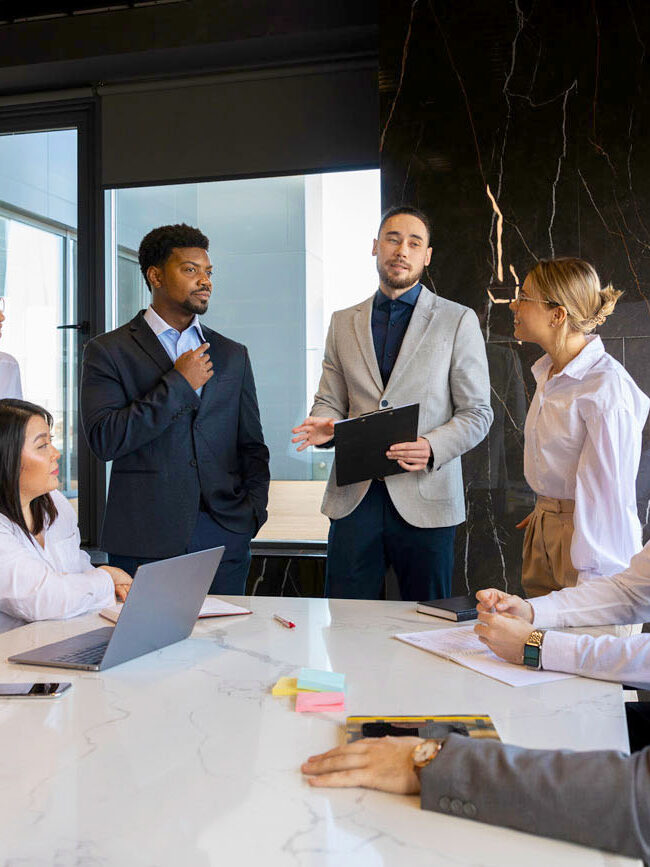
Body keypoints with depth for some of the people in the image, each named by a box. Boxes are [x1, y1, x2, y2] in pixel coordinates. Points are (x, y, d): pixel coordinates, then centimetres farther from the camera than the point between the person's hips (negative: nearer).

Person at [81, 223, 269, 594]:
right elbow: (104, 440, -11)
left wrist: (254, 508, 1)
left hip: (225, 536, 3)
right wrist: (179, 383, -10)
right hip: (146, 540, -3)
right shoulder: (108, 351, 2)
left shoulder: (233, 355, 15)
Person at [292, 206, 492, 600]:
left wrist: (433, 447, -17)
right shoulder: (343, 322, 13)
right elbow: (329, 401, 14)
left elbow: (477, 412, 1)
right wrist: (324, 424, -9)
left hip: (426, 498, -2)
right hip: (355, 496, 2)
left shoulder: (458, 320, 3)